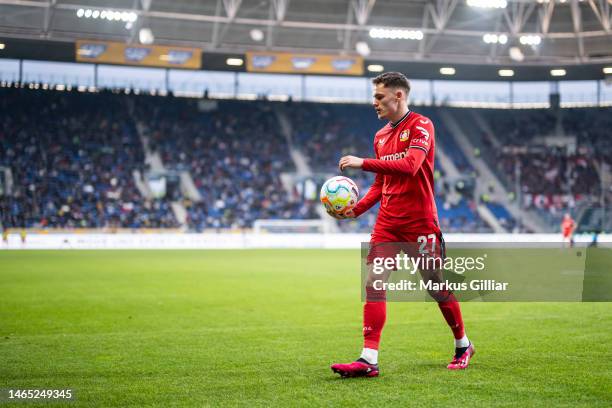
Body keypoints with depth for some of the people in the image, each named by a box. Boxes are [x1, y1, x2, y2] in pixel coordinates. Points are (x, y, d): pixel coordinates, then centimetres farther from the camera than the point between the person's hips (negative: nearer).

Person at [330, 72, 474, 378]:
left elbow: (410, 166, -24)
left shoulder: (421, 126, -8)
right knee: (373, 284, -8)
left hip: (420, 223, -6)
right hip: (387, 223, 6)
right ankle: (369, 359, -9)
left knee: (437, 287, 5)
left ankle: (462, 346, 27)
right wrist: (358, 208, 6)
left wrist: (363, 163, -25)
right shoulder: (380, 136, 15)